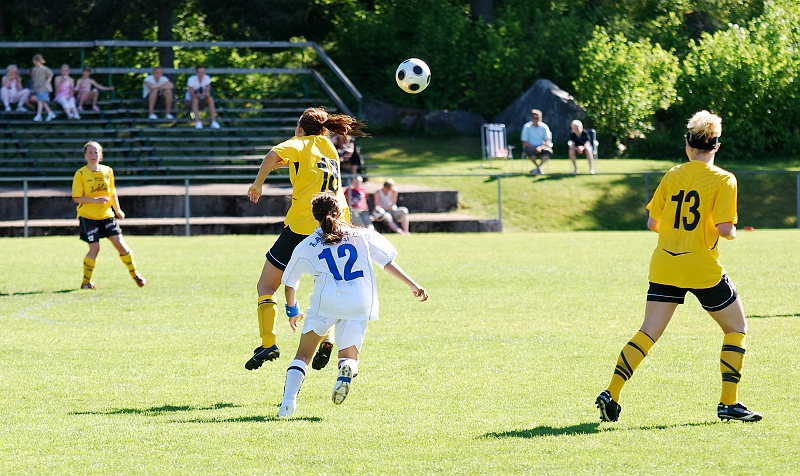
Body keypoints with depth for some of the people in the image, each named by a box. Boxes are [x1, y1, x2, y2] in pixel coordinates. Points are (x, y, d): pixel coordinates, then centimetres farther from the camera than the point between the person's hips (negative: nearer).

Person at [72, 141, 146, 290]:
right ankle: (86, 282, 7)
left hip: (106, 215, 4)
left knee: (120, 243, -2)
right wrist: (95, 200, -23)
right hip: (88, 216, -4)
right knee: (95, 248, -9)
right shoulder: (81, 174, -9)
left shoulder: (108, 171, 4)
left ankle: (135, 274, 16)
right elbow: (76, 198, -12)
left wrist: (117, 210, 9)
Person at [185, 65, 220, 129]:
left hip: (202, 101, 3)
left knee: (210, 99, -28)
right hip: (190, 101, -3)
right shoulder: (191, 79, -20)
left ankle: (213, 121, -37)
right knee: (195, 99, -37)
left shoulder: (207, 78, -9)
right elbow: (191, 95, -23)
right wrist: (198, 95, -44)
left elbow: (207, 93, -11)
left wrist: (206, 94, -36)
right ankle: (197, 122, -47)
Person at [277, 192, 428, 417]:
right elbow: (388, 262, 10)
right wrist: (413, 285, 15)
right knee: (349, 356, 12)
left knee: (303, 355, 11)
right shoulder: (363, 236, 12)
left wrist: (292, 310, 35)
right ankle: (347, 369, -27)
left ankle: (288, 401, -11)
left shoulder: (306, 247, 11)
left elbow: (289, 284, 19)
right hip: (359, 304, 1)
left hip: (325, 303, -1)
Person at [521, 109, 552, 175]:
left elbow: (548, 141, -4)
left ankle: (537, 168, -34)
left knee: (549, 151, -32)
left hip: (542, 147, 1)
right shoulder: (527, 127, -3)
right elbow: (524, 142, -6)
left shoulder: (544, 127, 2)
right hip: (530, 147, -1)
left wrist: (541, 147, -24)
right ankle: (539, 168, -20)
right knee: (529, 151, -38)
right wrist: (534, 148, -22)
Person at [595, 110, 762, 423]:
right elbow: (724, 229, -16)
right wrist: (731, 232, 6)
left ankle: (611, 394, -3)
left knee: (648, 333, 7)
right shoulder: (723, 180, -8)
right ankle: (729, 403, 8)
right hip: (703, 268, -4)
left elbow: (652, 223, 5)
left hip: (664, 266, 4)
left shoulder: (672, 176, 5)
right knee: (736, 328, 13)